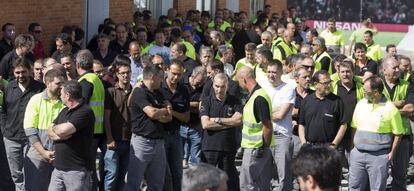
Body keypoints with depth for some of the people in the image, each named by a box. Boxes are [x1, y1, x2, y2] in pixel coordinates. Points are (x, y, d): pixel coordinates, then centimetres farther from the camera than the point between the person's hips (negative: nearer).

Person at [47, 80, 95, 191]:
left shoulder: (85, 112, -13)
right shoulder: (65, 111, 17)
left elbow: (63, 130, -23)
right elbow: (50, 132, 11)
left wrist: (54, 128, 0)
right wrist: (59, 135, -11)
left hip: (77, 169, -8)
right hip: (59, 168, 8)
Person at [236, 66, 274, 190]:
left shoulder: (259, 98, -21)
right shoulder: (254, 95, 11)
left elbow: (268, 127, -22)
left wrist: (265, 148, -15)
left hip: (256, 150, -9)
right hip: (253, 148, 9)